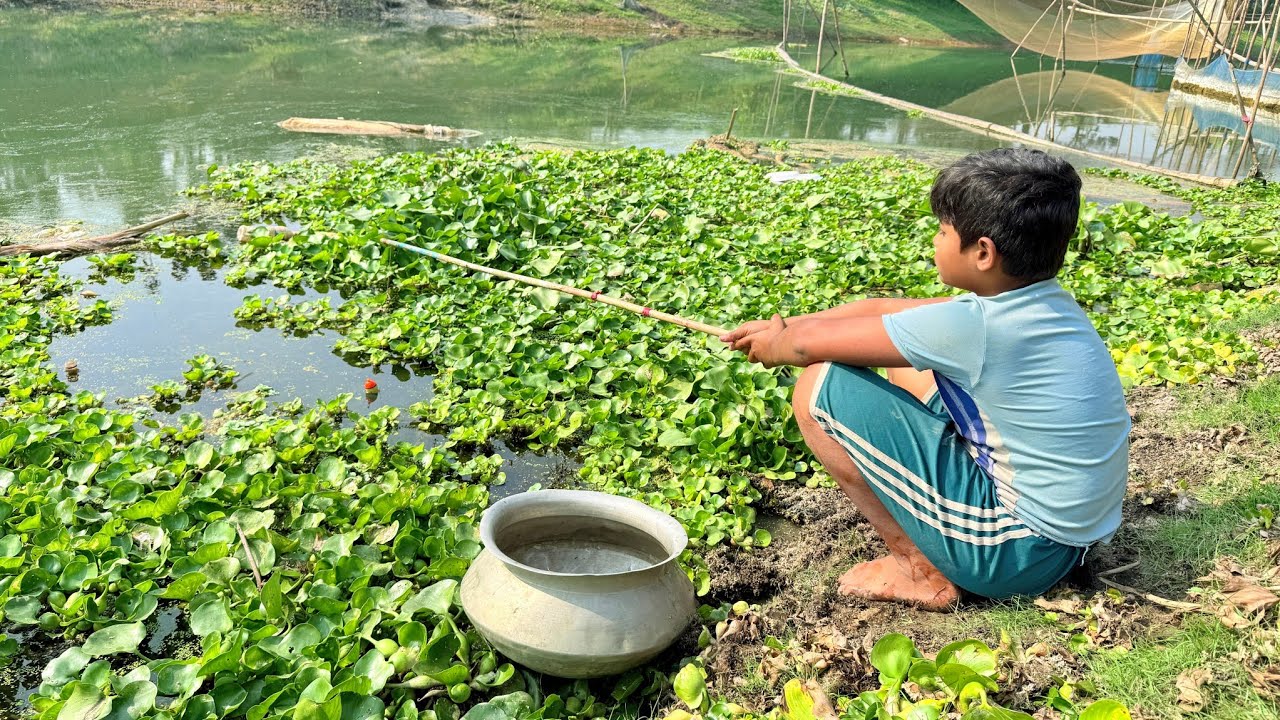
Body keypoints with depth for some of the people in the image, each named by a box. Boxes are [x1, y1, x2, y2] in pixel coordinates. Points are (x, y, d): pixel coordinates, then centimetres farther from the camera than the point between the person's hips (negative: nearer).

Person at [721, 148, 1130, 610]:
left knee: (820, 385, -13)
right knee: (909, 365, 18)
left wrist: (776, 346, 6)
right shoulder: (1041, 303, 2)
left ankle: (918, 570, 0)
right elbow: (884, 308, 10)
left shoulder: (979, 325, -25)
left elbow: (812, 341, -16)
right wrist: (783, 326, 12)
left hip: (1018, 552, -9)